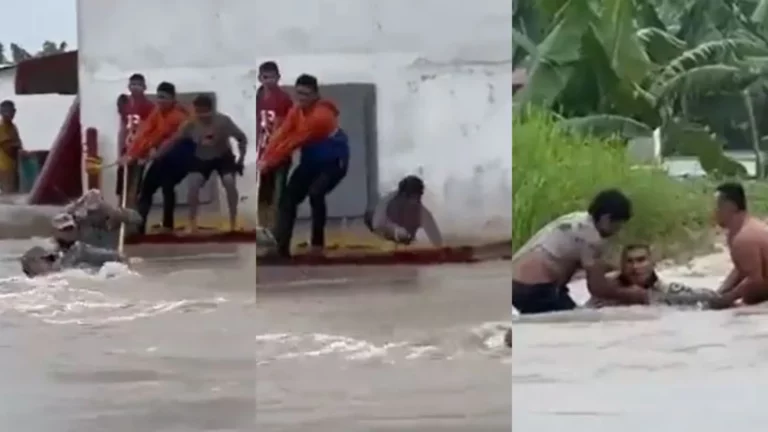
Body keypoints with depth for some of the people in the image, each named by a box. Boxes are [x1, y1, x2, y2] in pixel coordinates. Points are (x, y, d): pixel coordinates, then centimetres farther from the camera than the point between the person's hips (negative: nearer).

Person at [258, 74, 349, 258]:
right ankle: (281, 247, 3)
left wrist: (270, 162, -28)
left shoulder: (321, 115, -28)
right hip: (311, 160, 8)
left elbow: (294, 141, -29)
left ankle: (318, 242, -11)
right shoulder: (296, 112, -3)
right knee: (289, 197, -1)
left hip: (334, 161, -8)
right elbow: (281, 135, -15)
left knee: (315, 193, -28)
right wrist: (265, 159, -30)